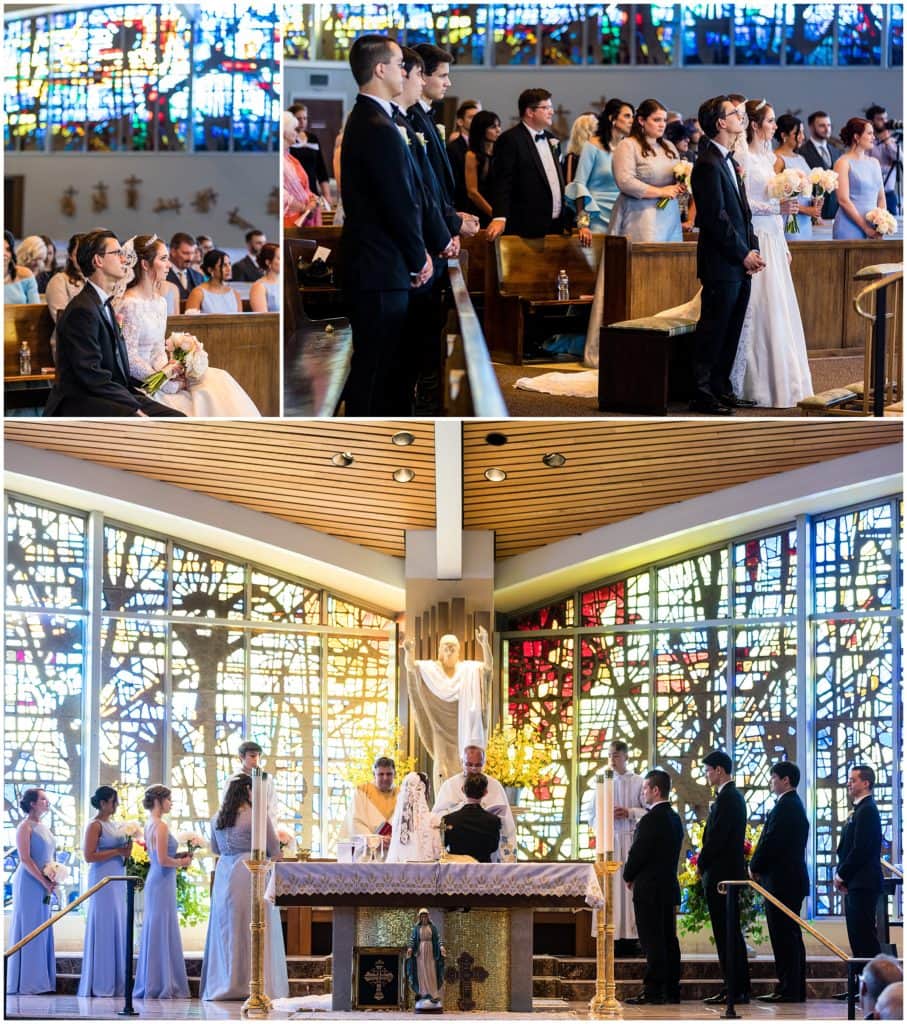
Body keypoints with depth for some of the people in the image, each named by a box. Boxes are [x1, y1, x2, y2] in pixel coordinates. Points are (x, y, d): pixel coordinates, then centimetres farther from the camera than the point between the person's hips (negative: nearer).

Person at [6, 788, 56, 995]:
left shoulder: (43, 828, 16)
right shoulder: (25, 827, -9)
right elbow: (25, 858, -16)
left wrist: (53, 880, 4)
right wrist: (44, 881, -17)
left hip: (44, 886, 8)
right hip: (30, 884, -8)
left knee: (43, 931, 8)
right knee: (28, 929, -5)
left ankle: (39, 980, 11)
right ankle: (24, 982, -2)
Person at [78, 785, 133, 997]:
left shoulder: (111, 824, 16)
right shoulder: (95, 825, -9)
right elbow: (89, 856, -17)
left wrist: (126, 851, 6)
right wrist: (118, 851, -16)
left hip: (117, 881, 9)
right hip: (103, 880, -9)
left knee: (117, 929, 7)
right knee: (104, 927, -7)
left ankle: (115, 983, 10)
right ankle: (100, 984, -3)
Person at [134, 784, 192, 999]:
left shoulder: (150, 825, 14)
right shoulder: (160, 826, -15)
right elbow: (163, 860, -20)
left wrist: (178, 858, 12)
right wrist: (182, 862, -4)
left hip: (155, 881, 10)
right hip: (163, 883, -10)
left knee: (154, 931, 12)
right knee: (162, 931, -6)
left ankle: (150, 985, 16)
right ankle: (163, 986, -3)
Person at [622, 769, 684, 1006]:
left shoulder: (651, 820, -17)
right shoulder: (674, 818, 11)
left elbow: (638, 852, -16)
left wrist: (628, 876, 2)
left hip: (649, 888, -9)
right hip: (670, 886, 9)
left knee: (652, 941, -7)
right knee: (668, 939, 10)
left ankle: (653, 990, -7)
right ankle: (671, 990, 12)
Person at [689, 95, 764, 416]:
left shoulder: (728, 161, 16)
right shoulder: (708, 164, -14)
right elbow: (716, 217, -18)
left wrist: (751, 248, 7)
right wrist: (743, 253, -14)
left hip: (740, 262, 9)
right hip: (721, 264, -9)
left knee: (731, 330, 13)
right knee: (713, 329, -4)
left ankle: (721, 388, 22)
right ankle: (702, 395, 0)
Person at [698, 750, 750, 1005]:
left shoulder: (726, 798, -16)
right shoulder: (734, 796, 17)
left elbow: (717, 838, -20)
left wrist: (702, 864, -7)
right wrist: (704, 860, 12)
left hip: (721, 874, -11)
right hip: (730, 872, 11)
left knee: (726, 933, -8)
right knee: (730, 933, 12)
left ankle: (734, 990, -8)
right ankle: (739, 988, 15)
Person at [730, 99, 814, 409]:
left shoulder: (767, 158, 16)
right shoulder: (744, 159, -10)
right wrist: (778, 207, -20)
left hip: (774, 243, 9)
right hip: (756, 241, -9)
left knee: (777, 311, 7)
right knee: (759, 310, -8)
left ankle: (778, 380, 11)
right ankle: (751, 385, -4)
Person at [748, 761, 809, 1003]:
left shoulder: (784, 807, -15)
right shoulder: (796, 806, 17)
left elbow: (771, 842, -19)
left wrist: (755, 868, -5)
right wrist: (759, 867, 13)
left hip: (781, 881, -10)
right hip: (794, 880, 10)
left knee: (784, 935, -8)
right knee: (791, 935, 13)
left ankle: (788, 989, -8)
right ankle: (796, 989, 16)